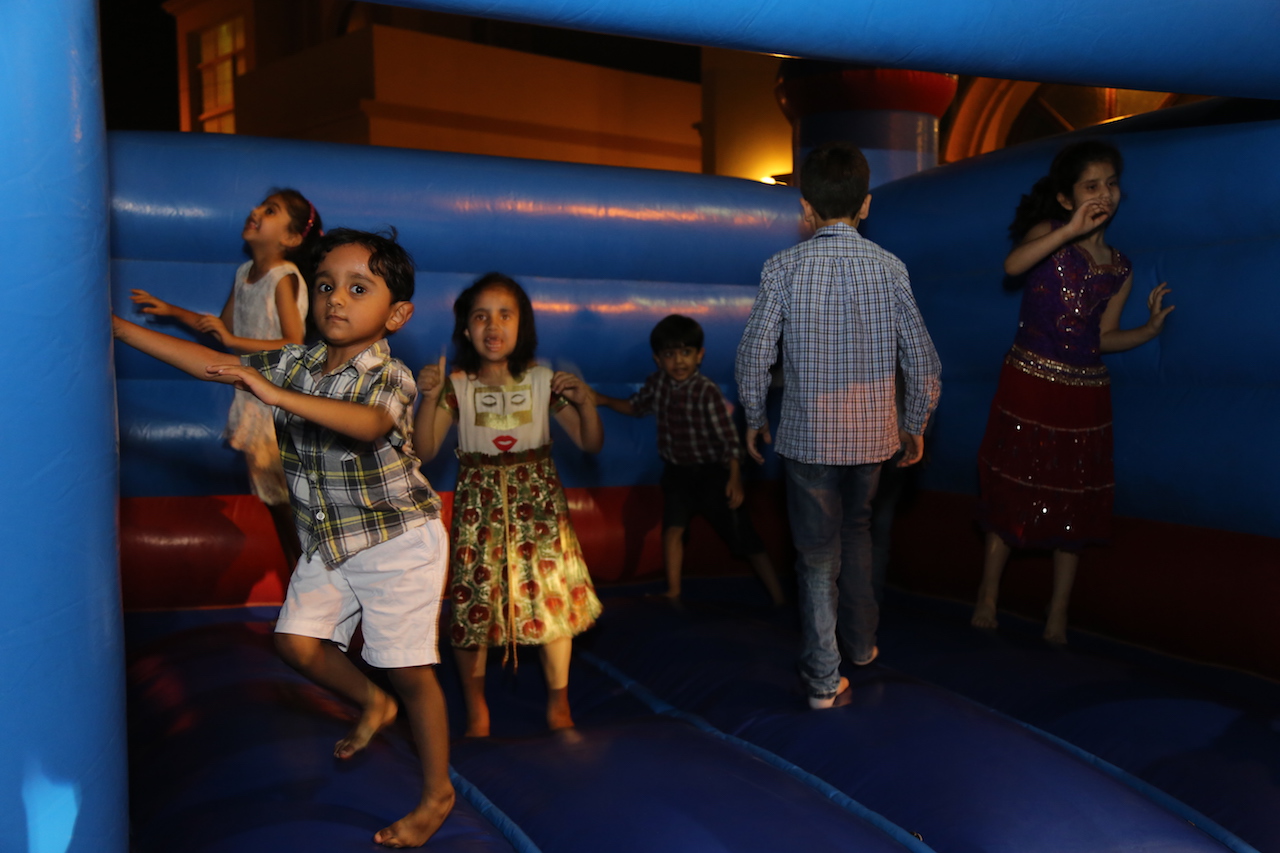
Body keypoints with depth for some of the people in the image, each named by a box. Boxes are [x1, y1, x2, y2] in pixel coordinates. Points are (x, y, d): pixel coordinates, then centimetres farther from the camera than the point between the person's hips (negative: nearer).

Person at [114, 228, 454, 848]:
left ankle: (438, 793, 19)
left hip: (398, 541, -6)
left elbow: (369, 424, -42)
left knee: (408, 669, 0)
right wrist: (118, 327, 2)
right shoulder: (295, 362, 0)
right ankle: (371, 703, 34)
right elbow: (213, 364, 3)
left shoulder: (390, 379, -20)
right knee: (297, 641, 4)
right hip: (327, 541, 7)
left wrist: (279, 395, -51)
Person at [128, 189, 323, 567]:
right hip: (252, 392, 8)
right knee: (273, 496, 14)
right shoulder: (244, 273, 8)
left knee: (291, 497, -1)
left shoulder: (285, 278, -15)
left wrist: (232, 341, -28)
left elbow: (294, 345, -24)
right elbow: (223, 327, 20)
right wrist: (170, 309, 19)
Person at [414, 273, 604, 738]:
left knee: (552, 594, 2)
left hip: (537, 499, 0)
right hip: (479, 503, 0)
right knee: (473, 599, 3)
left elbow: (591, 443, 0)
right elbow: (424, 451, -8)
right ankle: (476, 710, 24)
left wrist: (585, 402, -18)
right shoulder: (456, 385, -3)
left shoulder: (544, 381, -3)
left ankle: (558, 705, 23)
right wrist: (430, 398, -19)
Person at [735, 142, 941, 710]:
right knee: (856, 530, 26)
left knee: (818, 553, 9)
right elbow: (921, 358, -2)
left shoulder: (783, 268, -10)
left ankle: (823, 678, 13)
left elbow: (754, 355, -9)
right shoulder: (889, 268, -4)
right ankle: (861, 642, 38)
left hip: (807, 434, -2)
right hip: (872, 433, 3)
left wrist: (754, 419, 6)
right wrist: (915, 424, 13)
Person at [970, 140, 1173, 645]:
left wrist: (1148, 330, -3)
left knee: (1073, 502, 8)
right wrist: (1071, 229, -37)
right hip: (1029, 385, -4)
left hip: (1086, 395, 5)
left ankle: (1058, 616, 19)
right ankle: (987, 599, 17)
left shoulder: (1119, 270, 9)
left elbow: (1104, 337, 12)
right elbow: (1013, 265, -28)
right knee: (1013, 491, 2)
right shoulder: (1048, 233, -5)